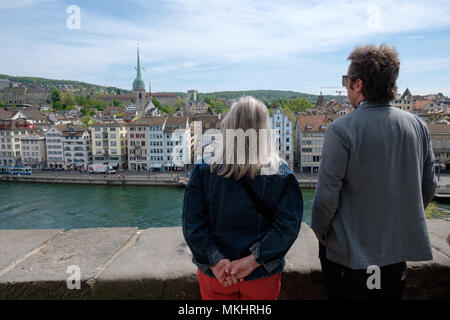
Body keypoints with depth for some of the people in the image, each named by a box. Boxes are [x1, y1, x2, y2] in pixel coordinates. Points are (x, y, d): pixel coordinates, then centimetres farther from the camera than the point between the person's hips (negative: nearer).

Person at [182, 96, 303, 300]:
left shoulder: (203, 171, -13)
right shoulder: (282, 174, -13)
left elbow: (192, 223, -15)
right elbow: (288, 226, -18)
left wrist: (215, 261, -15)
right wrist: (253, 260, -17)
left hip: (215, 275, 1)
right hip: (262, 276, 0)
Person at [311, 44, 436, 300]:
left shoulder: (341, 130, -21)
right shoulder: (418, 125, -3)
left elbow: (327, 194, -19)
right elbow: (429, 185, 5)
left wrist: (320, 231, -2)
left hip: (350, 252, -5)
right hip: (400, 248, 6)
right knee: (390, 295, 24)